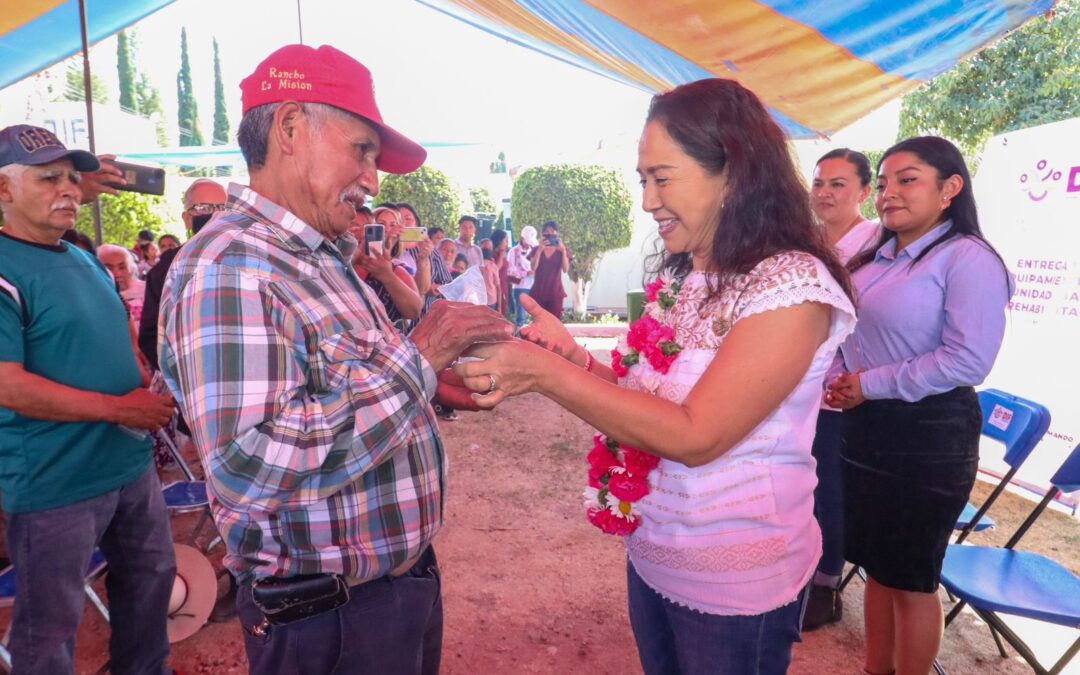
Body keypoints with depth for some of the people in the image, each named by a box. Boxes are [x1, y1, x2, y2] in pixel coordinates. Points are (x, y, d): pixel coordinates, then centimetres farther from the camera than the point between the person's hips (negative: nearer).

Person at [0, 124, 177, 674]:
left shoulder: (86, 261, 10)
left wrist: (150, 391, 1)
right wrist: (121, 408, -21)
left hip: (132, 464, 8)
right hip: (54, 484, -8)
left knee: (151, 578, 22)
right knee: (50, 628, 9)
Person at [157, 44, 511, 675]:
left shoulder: (329, 258, 8)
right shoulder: (225, 266, -22)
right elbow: (249, 467, -33)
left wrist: (442, 376, 0)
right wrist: (416, 358, -28)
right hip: (330, 620, -8)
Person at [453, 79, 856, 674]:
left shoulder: (792, 285, -20)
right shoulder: (679, 277, 1)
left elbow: (695, 435, -26)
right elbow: (646, 399, 5)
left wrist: (546, 372, -26)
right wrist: (571, 354, -11)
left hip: (735, 582, -6)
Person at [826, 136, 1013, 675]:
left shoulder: (969, 259, -13)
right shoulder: (878, 255, 8)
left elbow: (968, 360, -22)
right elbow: (844, 326, 18)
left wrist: (872, 385, -17)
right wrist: (841, 381, 1)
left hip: (929, 438, -7)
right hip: (866, 426, 7)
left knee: (911, 579, 9)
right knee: (876, 565, 19)